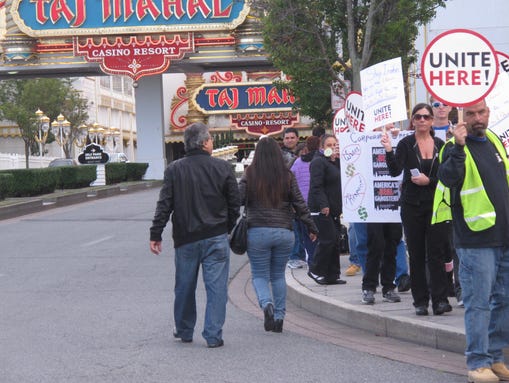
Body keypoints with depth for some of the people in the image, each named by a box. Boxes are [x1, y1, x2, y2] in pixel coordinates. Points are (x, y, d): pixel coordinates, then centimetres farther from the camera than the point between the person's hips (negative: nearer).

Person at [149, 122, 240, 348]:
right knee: (216, 287, 2)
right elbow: (234, 204, 1)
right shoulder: (223, 168, -4)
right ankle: (213, 336, 0)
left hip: (185, 239, 2)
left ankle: (184, 331, 28)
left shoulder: (174, 170, -2)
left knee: (185, 287, 15)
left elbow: (164, 205, -3)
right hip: (216, 238, -2)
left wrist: (155, 234, 2)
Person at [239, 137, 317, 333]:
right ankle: (279, 317, 12)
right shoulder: (287, 176, 2)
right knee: (278, 276, 15)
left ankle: (266, 304, -19)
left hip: (257, 232, -2)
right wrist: (312, 228, 13)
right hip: (284, 232, 2)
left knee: (260, 275, 8)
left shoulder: (249, 175, -3)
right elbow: (299, 205, 4)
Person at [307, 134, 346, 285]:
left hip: (333, 209, 9)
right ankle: (315, 270, 2)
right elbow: (316, 186, -19)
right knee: (328, 239, -12)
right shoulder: (318, 162, -11)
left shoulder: (336, 162, 17)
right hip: (321, 209, -9)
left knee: (334, 241, 8)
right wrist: (323, 205, -26)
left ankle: (332, 275, 13)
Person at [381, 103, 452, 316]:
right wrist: (388, 151, -24)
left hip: (435, 203, 1)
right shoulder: (406, 144, 0)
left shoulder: (440, 145, 6)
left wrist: (429, 181, -11)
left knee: (436, 252, -6)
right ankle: (420, 301, 9)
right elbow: (395, 171, -11)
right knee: (416, 254, 3)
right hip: (412, 204, -1)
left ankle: (440, 299, -6)